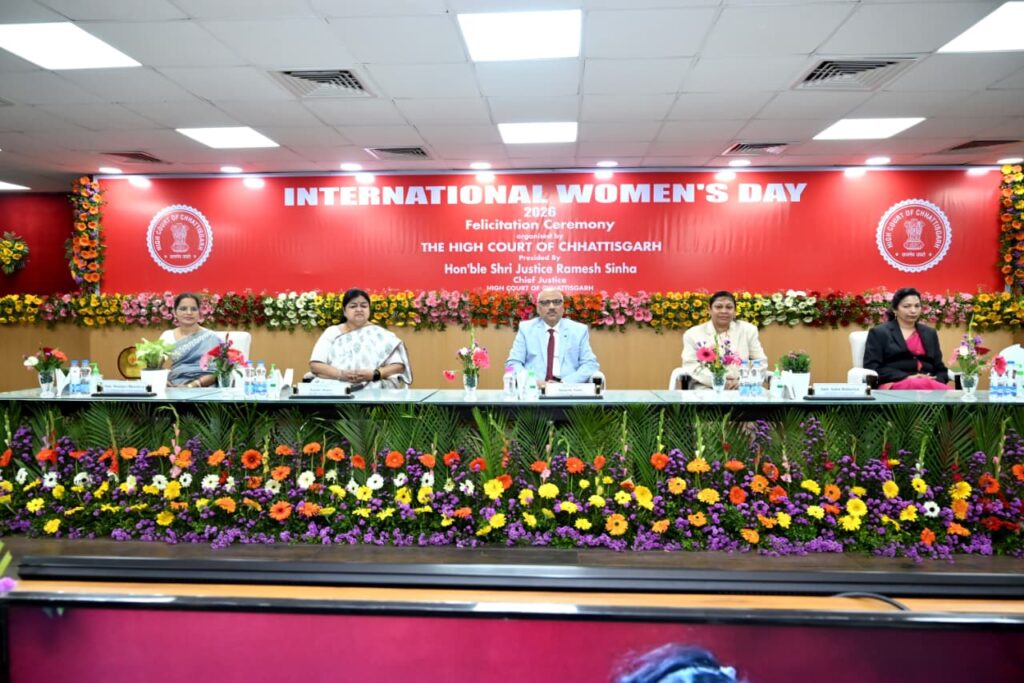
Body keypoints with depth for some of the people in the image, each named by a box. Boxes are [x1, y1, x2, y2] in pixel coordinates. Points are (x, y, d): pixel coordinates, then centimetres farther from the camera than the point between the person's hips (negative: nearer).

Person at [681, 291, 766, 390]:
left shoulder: (748, 330, 14)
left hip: (742, 388, 2)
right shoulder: (693, 333, 9)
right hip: (706, 388, -1)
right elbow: (690, 365, 0)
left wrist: (741, 380, -10)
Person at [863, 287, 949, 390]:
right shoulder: (879, 333, 8)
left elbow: (941, 369, 20)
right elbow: (872, 367, -2)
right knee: (925, 385, -38)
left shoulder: (930, 333, 24)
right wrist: (906, 377, -14)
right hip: (895, 385, -4)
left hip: (929, 383, 4)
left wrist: (935, 382, -5)